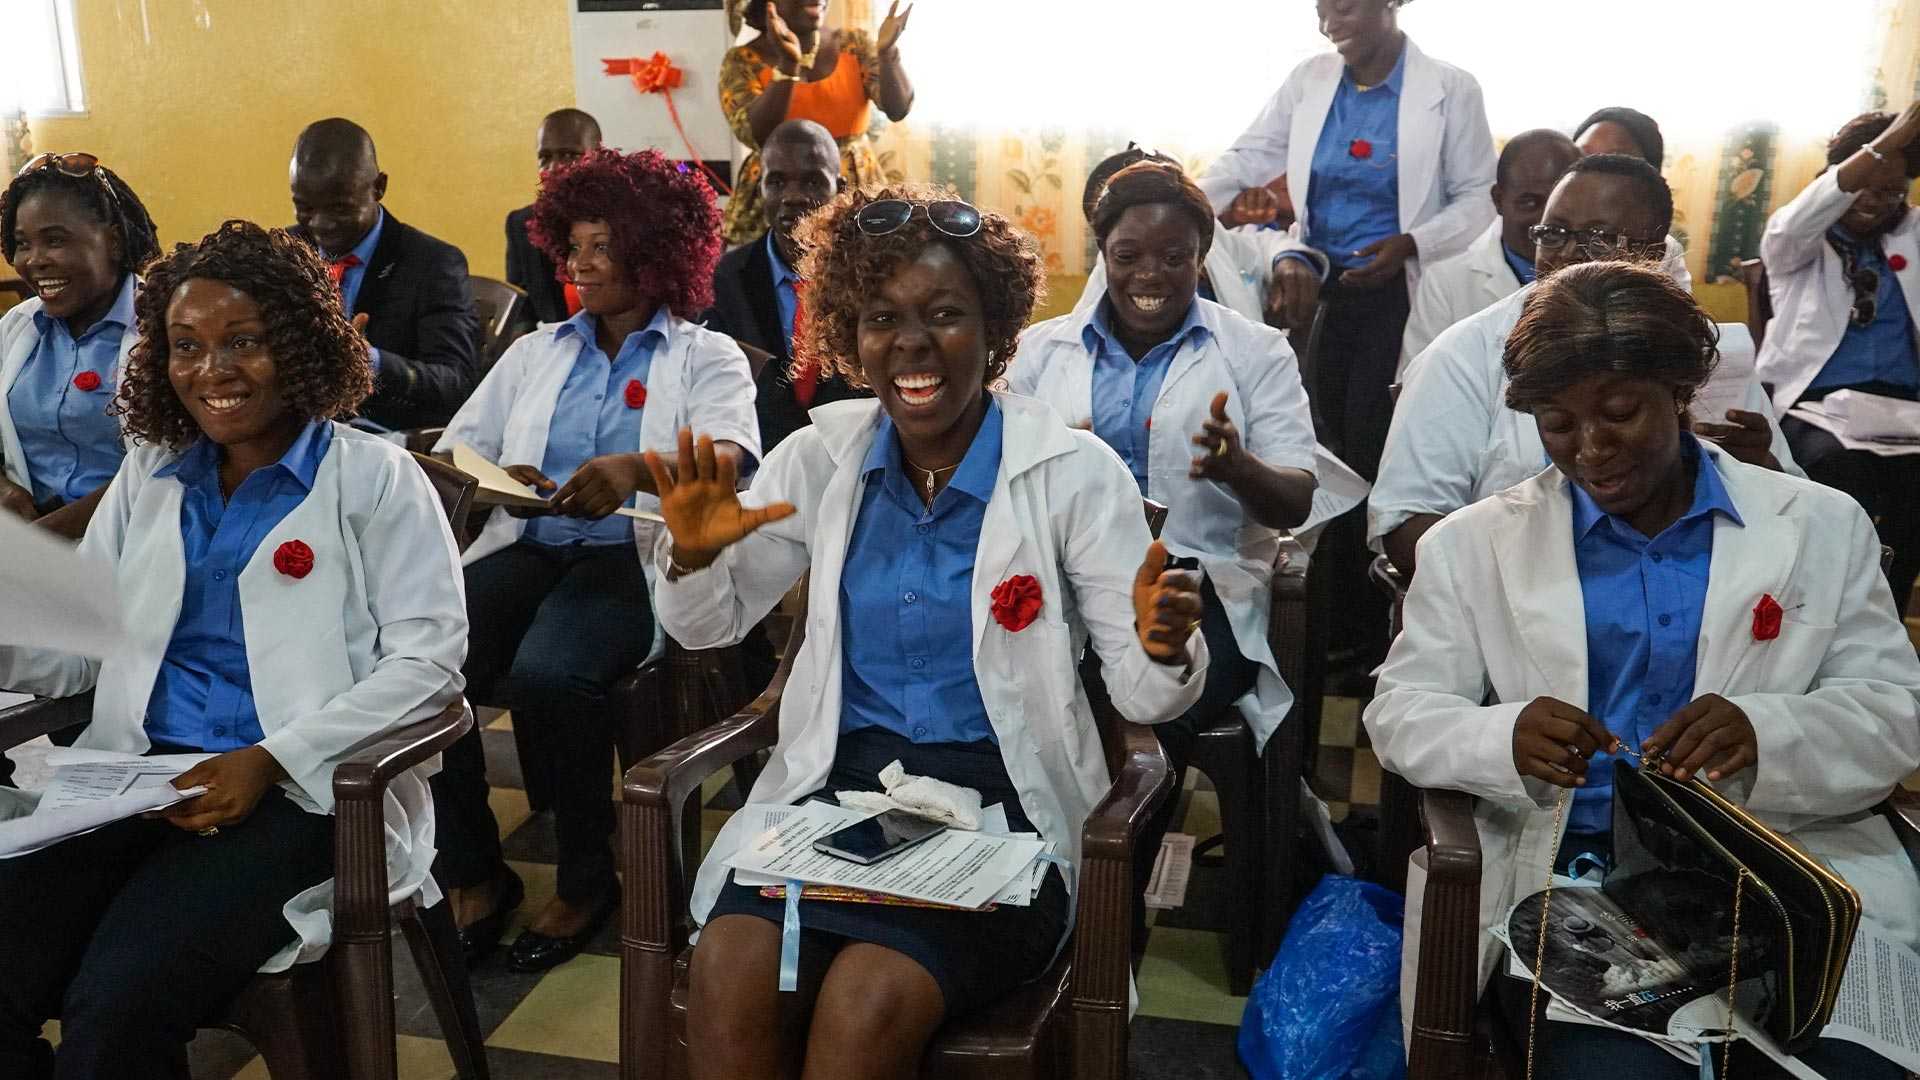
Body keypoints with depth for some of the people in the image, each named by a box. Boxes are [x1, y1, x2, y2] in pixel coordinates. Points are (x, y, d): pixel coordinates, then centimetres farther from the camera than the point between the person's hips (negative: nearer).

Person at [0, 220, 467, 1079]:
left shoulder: (375, 477, 1)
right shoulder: (147, 475, 19)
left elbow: (428, 659, -8)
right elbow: (83, 645, 15)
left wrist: (270, 760, -17)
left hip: (303, 792, -5)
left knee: (116, 1006, -25)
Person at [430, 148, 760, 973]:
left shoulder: (708, 357, 10)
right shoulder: (535, 352, 24)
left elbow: (728, 457, -11)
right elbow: (455, 453, 15)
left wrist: (636, 469, -32)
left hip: (632, 556, -4)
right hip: (524, 547, 4)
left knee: (547, 674, -34)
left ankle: (586, 879, -9)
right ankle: (474, 873, -4)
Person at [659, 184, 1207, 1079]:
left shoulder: (1073, 471, -5)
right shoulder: (824, 452, 5)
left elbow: (1139, 691, -5)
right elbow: (709, 627, 14)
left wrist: (1165, 649, -29)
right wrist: (692, 555, -9)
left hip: (1001, 801, -3)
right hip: (837, 780, 3)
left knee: (865, 1004, -28)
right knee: (727, 975, -24)